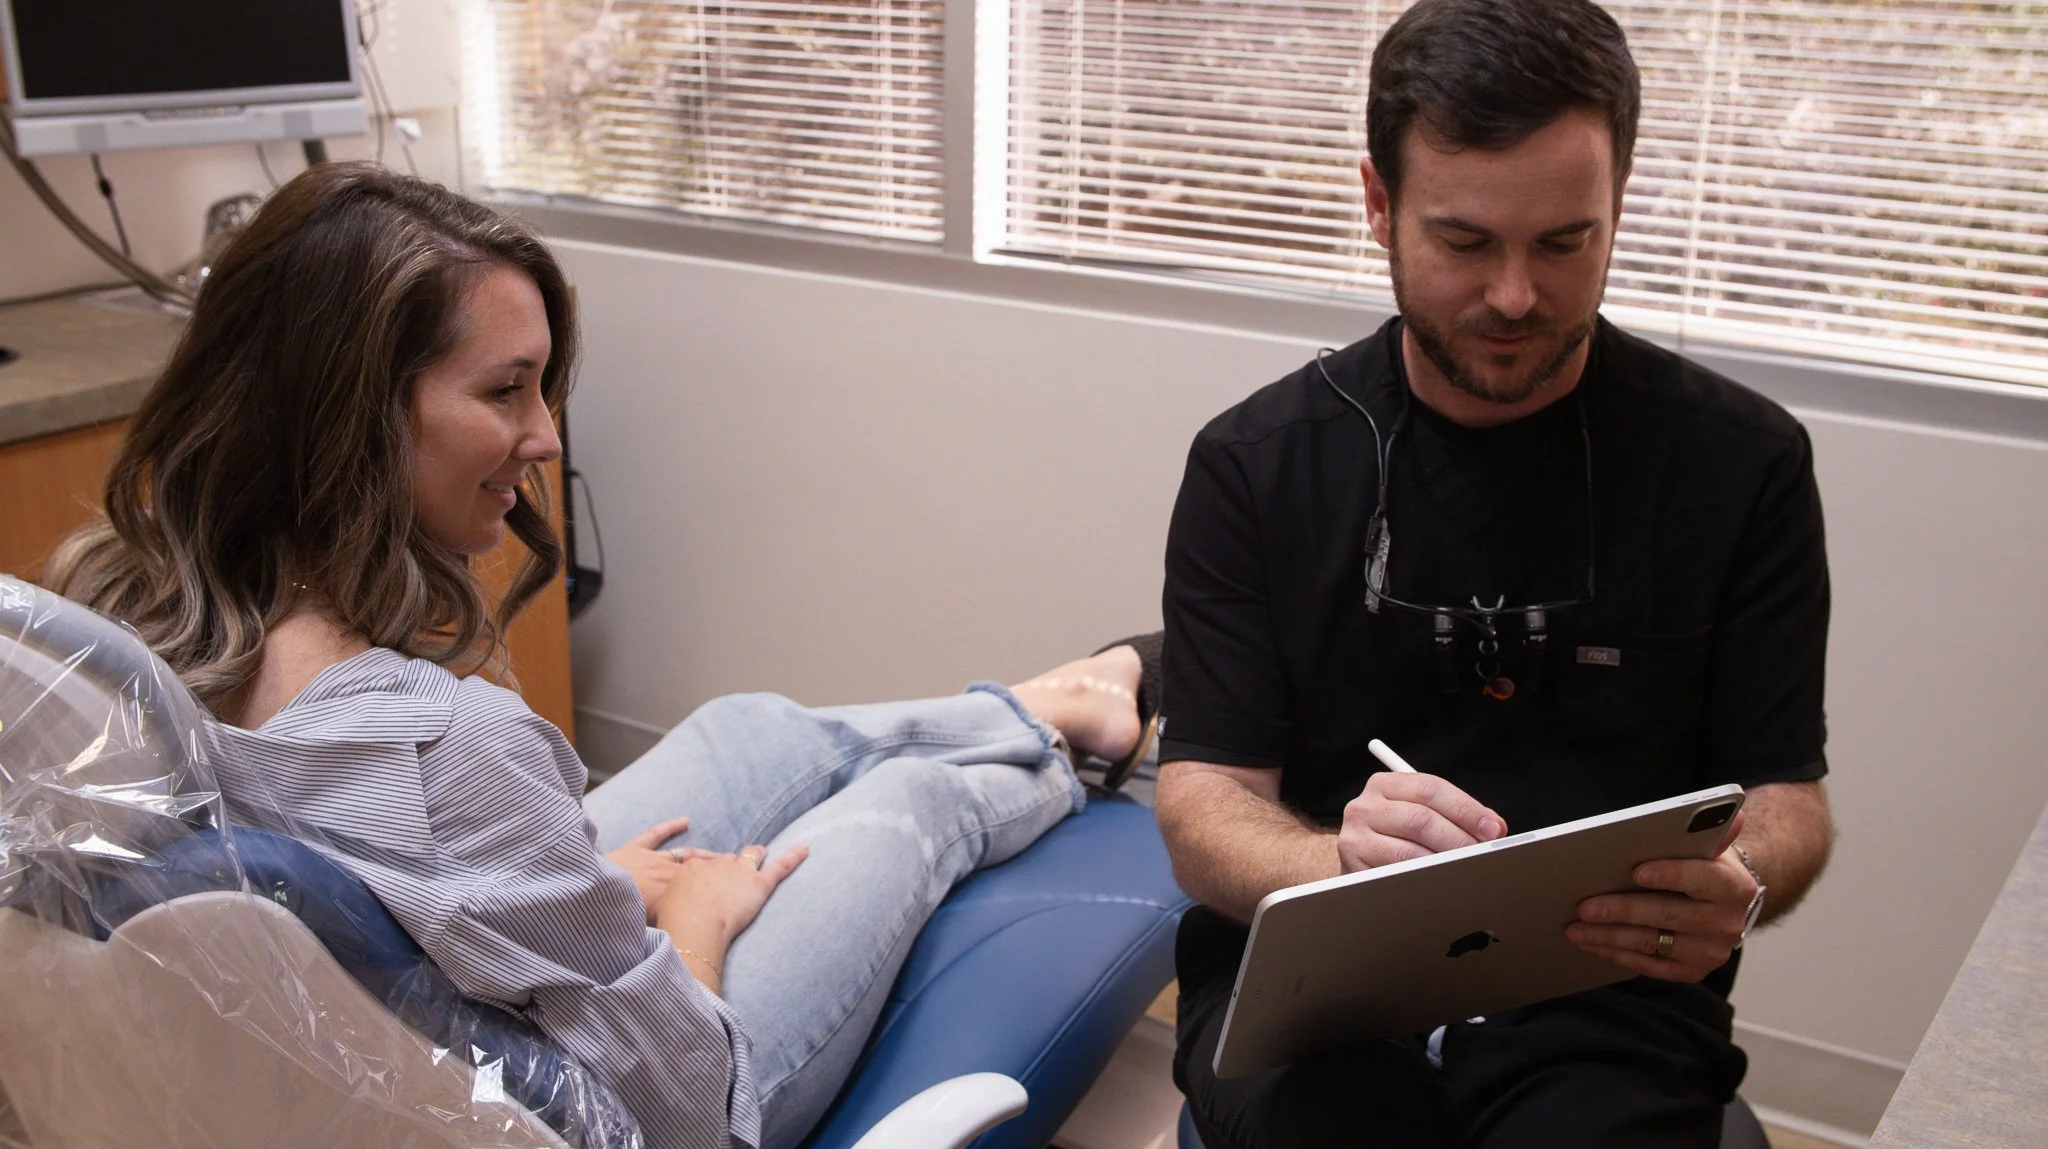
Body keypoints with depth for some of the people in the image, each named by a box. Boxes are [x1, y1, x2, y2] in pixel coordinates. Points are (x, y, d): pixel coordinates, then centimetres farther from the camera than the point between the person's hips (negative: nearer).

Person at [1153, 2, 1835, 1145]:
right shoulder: (1256, 462, 1)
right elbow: (1204, 806, -4)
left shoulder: (1742, 462, 1)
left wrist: (1737, 885, -20)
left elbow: (1786, 794, 5)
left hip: (1610, 1004, 1)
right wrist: (1341, 862, -28)